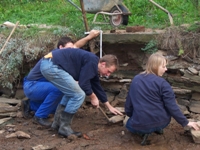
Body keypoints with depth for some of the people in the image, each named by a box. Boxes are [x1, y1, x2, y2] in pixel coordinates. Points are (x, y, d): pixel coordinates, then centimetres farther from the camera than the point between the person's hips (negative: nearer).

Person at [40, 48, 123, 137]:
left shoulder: (93, 68, 20)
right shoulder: (92, 62, -11)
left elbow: (97, 87, 29)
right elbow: (83, 83, -13)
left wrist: (109, 107, 34)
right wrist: (93, 97, 5)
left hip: (48, 65, 11)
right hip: (51, 66, -11)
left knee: (71, 92, 24)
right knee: (78, 95, -8)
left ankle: (57, 123, 25)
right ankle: (64, 128, 1)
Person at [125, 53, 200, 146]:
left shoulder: (135, 79, 5)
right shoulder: (162, 83, -10)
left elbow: (129, 101, 11)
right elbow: (172, 107, -10)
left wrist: (130, 115, 29)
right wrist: (186, 122, 1)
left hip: (140, 124, 1)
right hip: (161, 122, -1)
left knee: (130, 124, 34)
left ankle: (144, 131, 5)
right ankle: (157, 128, 13)